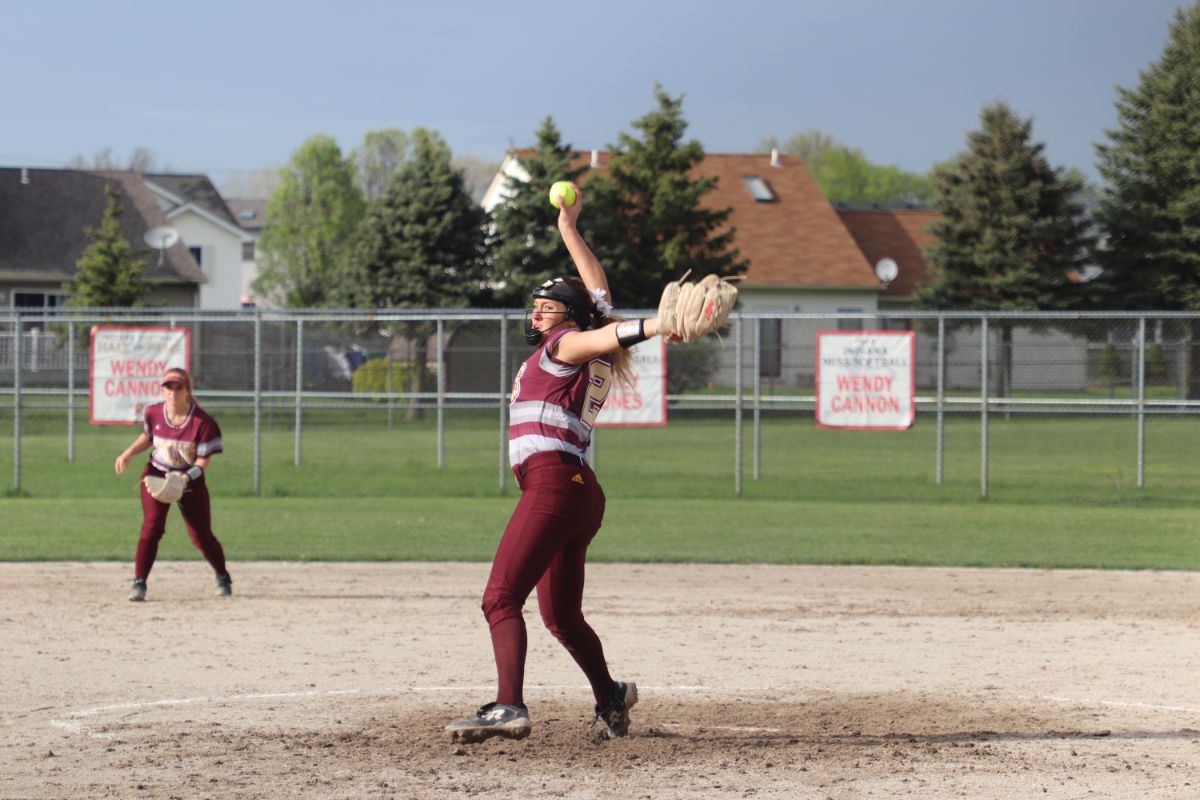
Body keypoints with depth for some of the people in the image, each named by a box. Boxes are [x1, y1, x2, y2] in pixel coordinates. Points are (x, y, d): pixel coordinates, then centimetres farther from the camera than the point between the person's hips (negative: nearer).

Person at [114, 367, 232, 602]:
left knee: (201, 536, 3)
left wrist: (186, 477, -34)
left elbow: (203, 460, -18)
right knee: (151, 526, -17)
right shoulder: (153, 413, -9)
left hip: (190, 480, -2)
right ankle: (139, 583, -14)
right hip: (156, 475, 2)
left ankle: (223, 578, 29)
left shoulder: (203, 422, -21)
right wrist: (128, 453, -3)